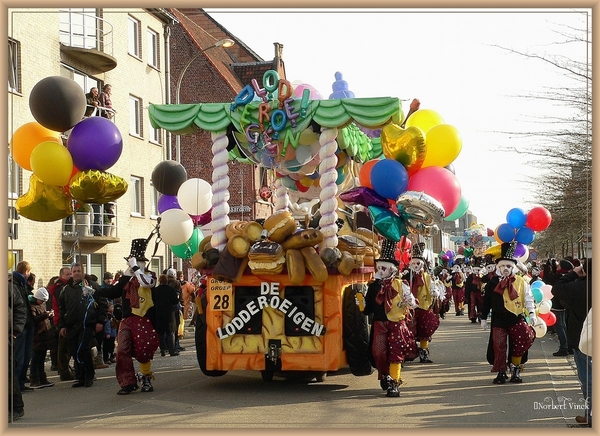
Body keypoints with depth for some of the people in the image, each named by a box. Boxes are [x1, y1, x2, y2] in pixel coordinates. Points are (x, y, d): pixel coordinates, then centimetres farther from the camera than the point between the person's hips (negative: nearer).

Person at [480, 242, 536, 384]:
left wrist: (532, 314, -8)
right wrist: (483, 319, 6)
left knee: (519, 345, -1)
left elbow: (528, 299, 3)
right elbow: (486, 302, 7)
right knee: (499, 346, 1)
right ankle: (501, 373, 12)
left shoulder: (521, 282, 2)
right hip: (499, 321, 0)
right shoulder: (493, 283, 3)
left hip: (517, 319, 0)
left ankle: (515, 370, 15)